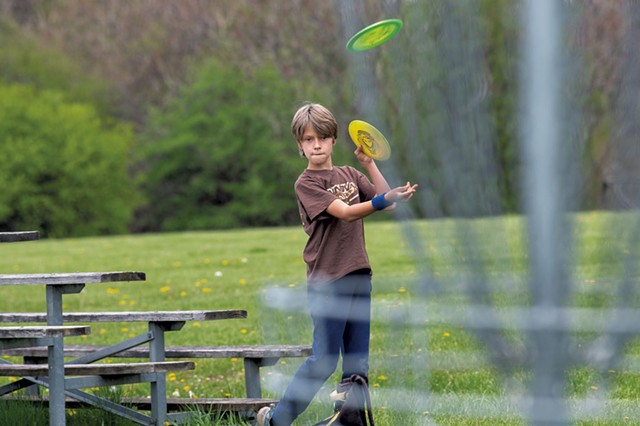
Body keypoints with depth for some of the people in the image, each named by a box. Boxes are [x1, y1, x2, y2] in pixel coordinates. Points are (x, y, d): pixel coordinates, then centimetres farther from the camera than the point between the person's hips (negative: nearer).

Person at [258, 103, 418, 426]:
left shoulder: (349, 175, 14)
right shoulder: (306, 184, -7)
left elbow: (385, 200, 8)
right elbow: (345, 212, -20)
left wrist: (369, 164, 1)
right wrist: (384, 200, -35)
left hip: (358, 276, 6)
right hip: (327, 281, -6)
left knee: (357, 361, 6)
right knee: (324, 359, -7)